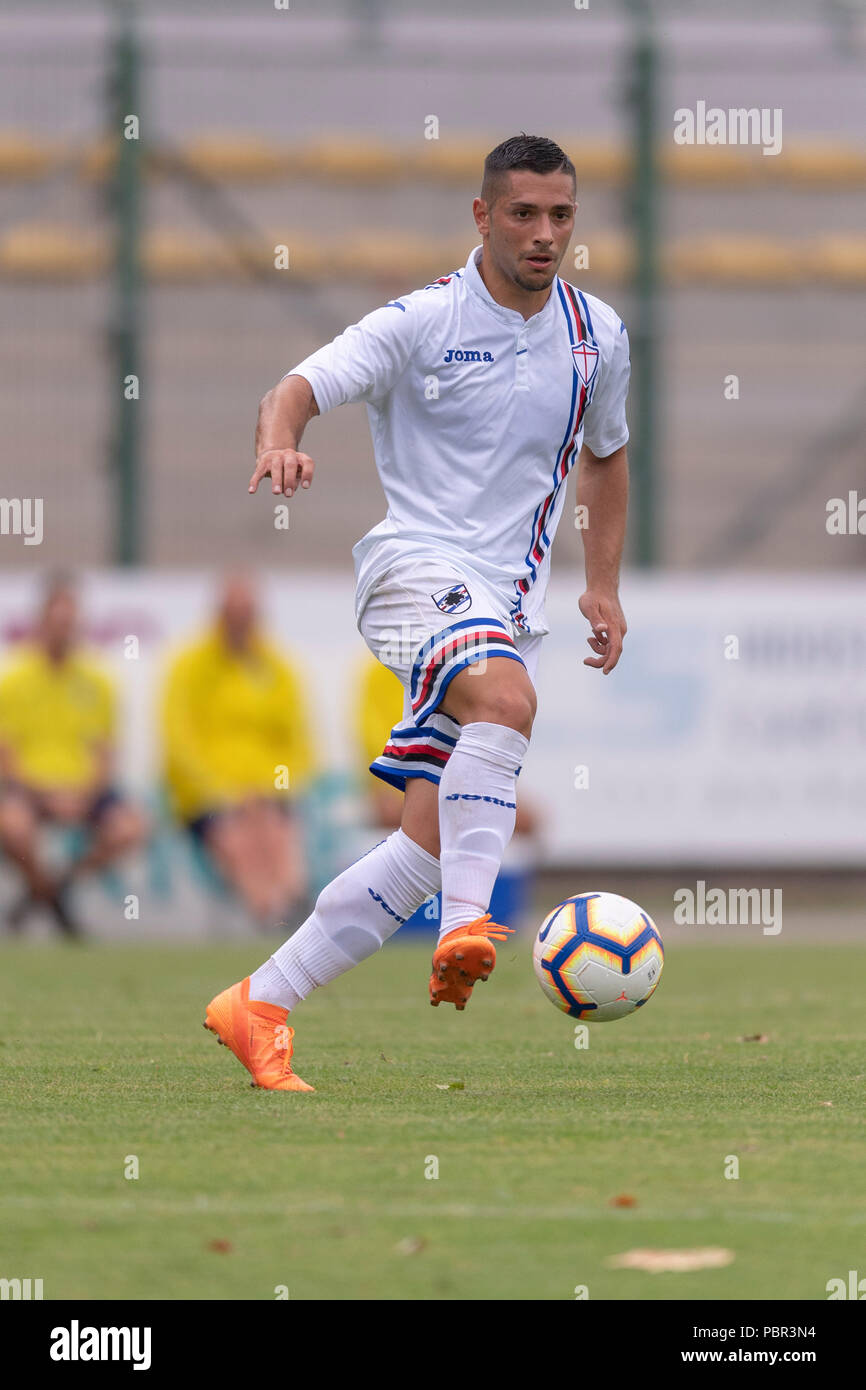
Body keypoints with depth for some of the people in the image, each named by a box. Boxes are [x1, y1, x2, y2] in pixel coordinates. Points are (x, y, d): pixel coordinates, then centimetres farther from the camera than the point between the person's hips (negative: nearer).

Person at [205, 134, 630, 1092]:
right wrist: (279, 439, -36)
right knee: (507, 699, -38)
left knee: (429, 848, -4)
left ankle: (259, 1007, 4)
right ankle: (466, 929, -40)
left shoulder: (598, 336, 11)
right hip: (419, 565, -5)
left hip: (510, 599, 5)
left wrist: (603, 585, 21)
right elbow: (301, 387, -13)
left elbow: (605, 456, 28)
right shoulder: (423, 322, -5)